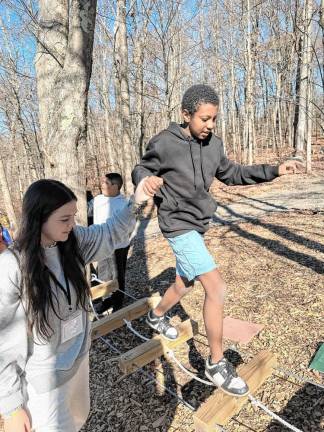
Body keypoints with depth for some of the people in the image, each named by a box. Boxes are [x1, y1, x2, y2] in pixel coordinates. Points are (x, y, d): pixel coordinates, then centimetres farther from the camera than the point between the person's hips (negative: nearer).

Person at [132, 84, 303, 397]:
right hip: (178, 226, -7)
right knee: (217, 288, -15)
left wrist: (275, 170, 4)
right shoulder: (164, 143, -14)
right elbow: (140, 170, -3)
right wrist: (146, 180, -29)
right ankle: (216, 363, 4)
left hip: (197, 227, 7)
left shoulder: (213, 144, 2)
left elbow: (231, 174, 13)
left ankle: (156, 316, 52)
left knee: (184, 285, 21)